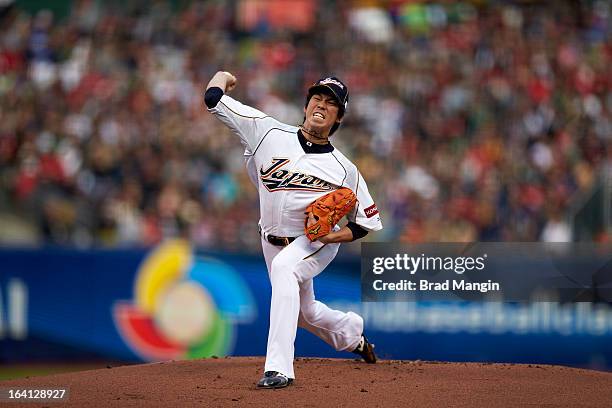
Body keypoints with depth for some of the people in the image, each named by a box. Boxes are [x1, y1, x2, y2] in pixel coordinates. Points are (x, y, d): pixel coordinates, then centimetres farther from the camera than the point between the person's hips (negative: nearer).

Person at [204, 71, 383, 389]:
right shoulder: (269, 132, -10)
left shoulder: (344, 170, -12)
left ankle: (279, 368, -45)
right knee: (305, 312, 18)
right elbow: (214, 99, -10)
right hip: (273, 241, 4)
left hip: (317, 243, -4)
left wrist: (333, 235, -20)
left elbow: (368, 221, -4)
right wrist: (222, 77, 8)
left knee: (283, 267, -37)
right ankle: (354, 335, 54)